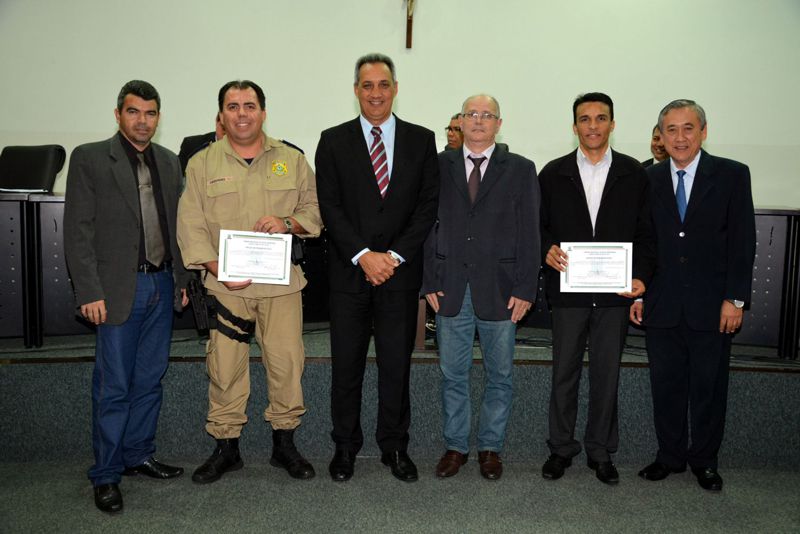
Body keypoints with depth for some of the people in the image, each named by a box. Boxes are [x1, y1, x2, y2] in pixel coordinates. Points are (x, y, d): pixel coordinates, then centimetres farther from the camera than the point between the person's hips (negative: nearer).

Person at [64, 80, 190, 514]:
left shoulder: (169, 162, 12)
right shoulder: (89, 159, -3)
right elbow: (77, 231, -7)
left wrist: (181, 280, 11)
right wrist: (89, 292, -12)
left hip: (162, 286, 5)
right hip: (119, 289, -5)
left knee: (149, 380, 13)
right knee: (113, 387, 0)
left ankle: (138, 455, 28)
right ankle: (106, 475, 14)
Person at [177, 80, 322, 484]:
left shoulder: (292, 160, 9)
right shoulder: (202, 164, 7)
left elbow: (315, 209, 10)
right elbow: (191, 226, 2)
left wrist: (287, 222, -11)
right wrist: (218, 268, -12)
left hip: (281, 280, 0)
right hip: (224, 284, 0)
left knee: (286, 361, 1)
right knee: (224, 367, 3)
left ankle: (285, 443, 19)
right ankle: (226, 447, 19)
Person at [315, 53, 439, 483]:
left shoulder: (421, 140, 7)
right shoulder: (334, 141, 6)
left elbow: (428, 205, 1)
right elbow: (329, 206, -1)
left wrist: (394, 255, -9)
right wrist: (362, 255, -12)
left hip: (400, 270, 0)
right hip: (348, 270, 0)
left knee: (397, 363, 7)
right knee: (346, 364, 7)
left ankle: (395, 446, 23)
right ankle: (345, 446, 23)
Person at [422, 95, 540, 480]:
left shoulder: (520, 170, 4)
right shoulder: (439, 166, 7)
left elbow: (529, 234, 0)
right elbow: (428, 226, 5)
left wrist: (525, 289, -6)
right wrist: (430, 282, -2)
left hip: (500, 290, -1)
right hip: (450, 289, 1)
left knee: (499, 376, 9)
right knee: (452, 374, 9)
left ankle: (490, 448, 25)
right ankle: (455, 446, 24)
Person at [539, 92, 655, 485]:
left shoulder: (634, 174, 5)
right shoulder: (553, 173, 5)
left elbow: (645, 232, 5)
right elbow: (538, 226, 7)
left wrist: (641, 276, -8)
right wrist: (547, 249, -14)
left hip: (615, 291, 0)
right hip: (568, 290, 0)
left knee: (607, 375, 8)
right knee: (564, 374, 8)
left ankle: (600, 451, 24)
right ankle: (561, 448, 24)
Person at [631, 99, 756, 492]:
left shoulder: (732, 175, 0)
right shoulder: (648, 179, 5)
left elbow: (742, 241, -3)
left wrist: (735, 298, -8)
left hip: (712, 306, -1)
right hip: (662, 305, 2)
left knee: (709, 386, 10)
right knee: (666, 385, 10)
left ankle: (705, 460, 26)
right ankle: (670, 456, 26)